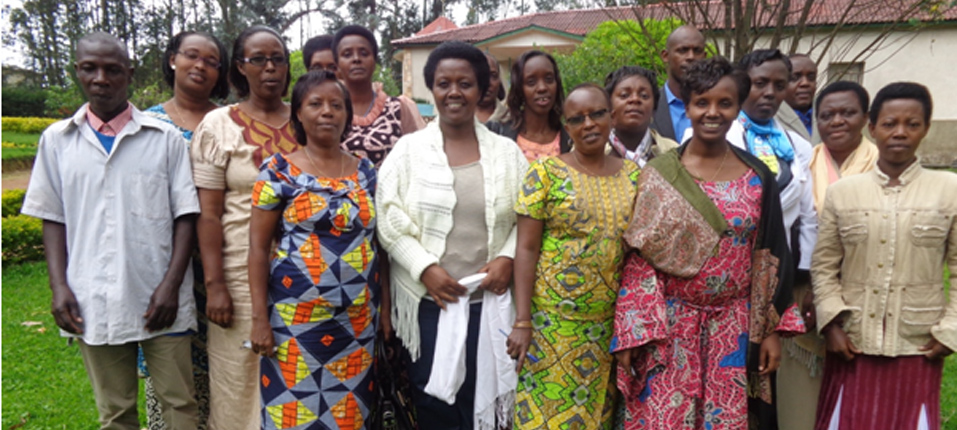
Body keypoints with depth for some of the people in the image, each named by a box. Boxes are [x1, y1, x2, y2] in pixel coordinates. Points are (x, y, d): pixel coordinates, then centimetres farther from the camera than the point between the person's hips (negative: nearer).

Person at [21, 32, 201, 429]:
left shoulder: (165, 138, -1)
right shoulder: (57, 140, 6)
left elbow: (185, 215, -1)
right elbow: (53, 220, 9)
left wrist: (172, 284, -10)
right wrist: (59, 287, -2)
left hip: (159, 299, -2)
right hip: (93, 304, 2)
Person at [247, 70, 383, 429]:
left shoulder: (366, 172, 7)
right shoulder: (278, 170, -2)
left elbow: (376, 243, 11)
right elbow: (258, 246, -4)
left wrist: (384, 308, 7)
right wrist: (260, 317, -9)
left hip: (358, 320, 3)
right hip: (295, 316, -3)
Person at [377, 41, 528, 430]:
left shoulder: (506, 152, 8)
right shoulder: (408, 149, 3)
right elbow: (389, 221, -3)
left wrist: (507, 258, -9)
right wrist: (425, 267, -14)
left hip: (491, 300, 1)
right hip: (428, 299, -1)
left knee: (484, 399, 8)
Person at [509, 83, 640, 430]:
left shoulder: (634, 175, 4)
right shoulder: (546, 172, -7)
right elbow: (526, 248, -9)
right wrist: (522, 321, -13)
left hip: (612, 322, 3)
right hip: (553, 319, -3)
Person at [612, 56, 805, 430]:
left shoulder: (757, 178, 2)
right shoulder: (659, 174, -4)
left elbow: (770, 258, 4)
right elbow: (638, 258, -6)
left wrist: (773, 330, 2)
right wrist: (631, 332, -10)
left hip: (735, 329, 2)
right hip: (669, 326, -1)